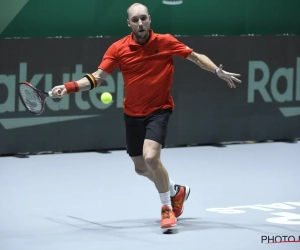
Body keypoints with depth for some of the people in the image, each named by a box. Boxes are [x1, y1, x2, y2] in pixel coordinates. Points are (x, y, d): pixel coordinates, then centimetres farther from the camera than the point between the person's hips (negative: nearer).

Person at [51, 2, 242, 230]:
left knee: (151, 157, -25)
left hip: (159, 110, -4)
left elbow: (196, 57, 1)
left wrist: (219, 71, -13)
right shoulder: (118, 49, -9)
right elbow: (97, 78, -9)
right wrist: (69, 87, -23)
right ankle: (176, 191, 44)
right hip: (133, 114, 4)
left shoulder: (165, 42, -10)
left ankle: (167, 207, -3)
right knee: (141, 168, 14)